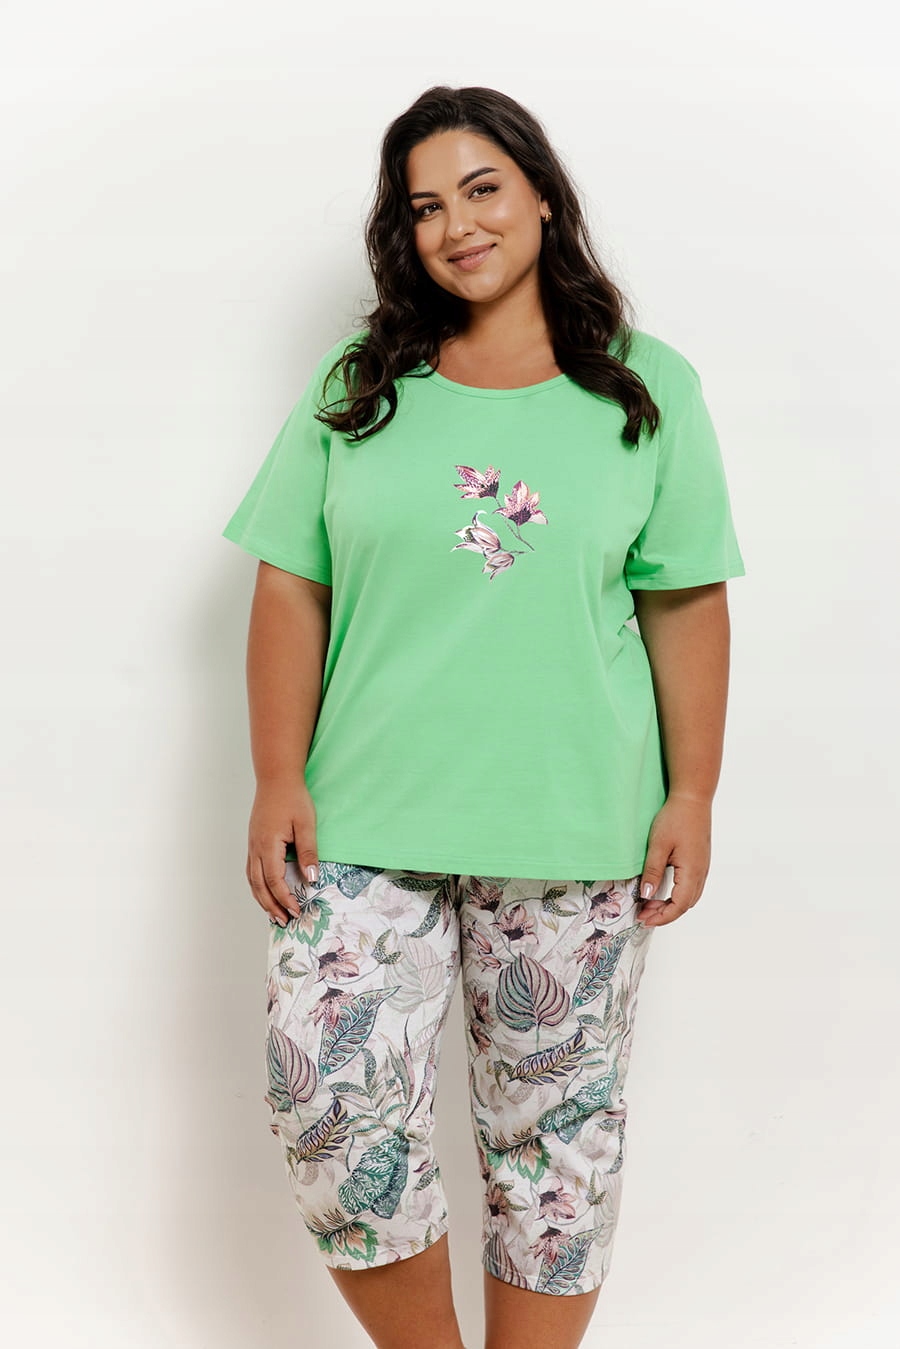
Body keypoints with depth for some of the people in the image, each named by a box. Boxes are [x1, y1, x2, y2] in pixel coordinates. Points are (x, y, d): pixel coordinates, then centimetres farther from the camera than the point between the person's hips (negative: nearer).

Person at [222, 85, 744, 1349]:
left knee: (554, 1130, 9)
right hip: (366, 822, 1)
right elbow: (290, 591, 4)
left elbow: (687, 606, 3)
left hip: (577, 831, 0)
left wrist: (692, 794, -2)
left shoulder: (650, 390, 4)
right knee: (329, 1114, -2)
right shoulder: (356, 388, 6)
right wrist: (278, 781, -3)